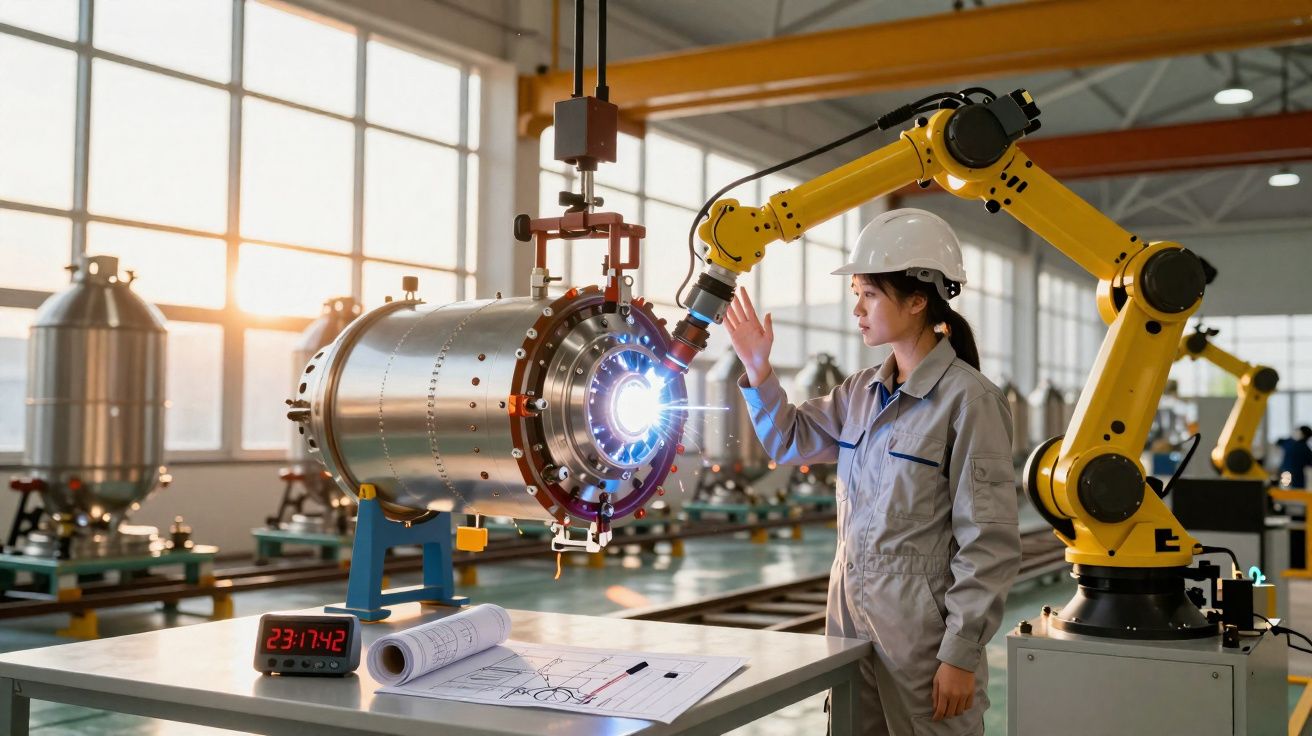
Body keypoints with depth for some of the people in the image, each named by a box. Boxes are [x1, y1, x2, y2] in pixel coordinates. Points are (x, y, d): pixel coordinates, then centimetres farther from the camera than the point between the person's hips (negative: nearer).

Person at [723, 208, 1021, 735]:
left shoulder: (968, 400, -14)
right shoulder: (864, 392, 8)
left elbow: (990, 543, -15)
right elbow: (790, 440, 20)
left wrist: (962, 654, -15)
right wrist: (758, 371, 4)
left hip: (922, 631, -7)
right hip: (852, 619, 7)